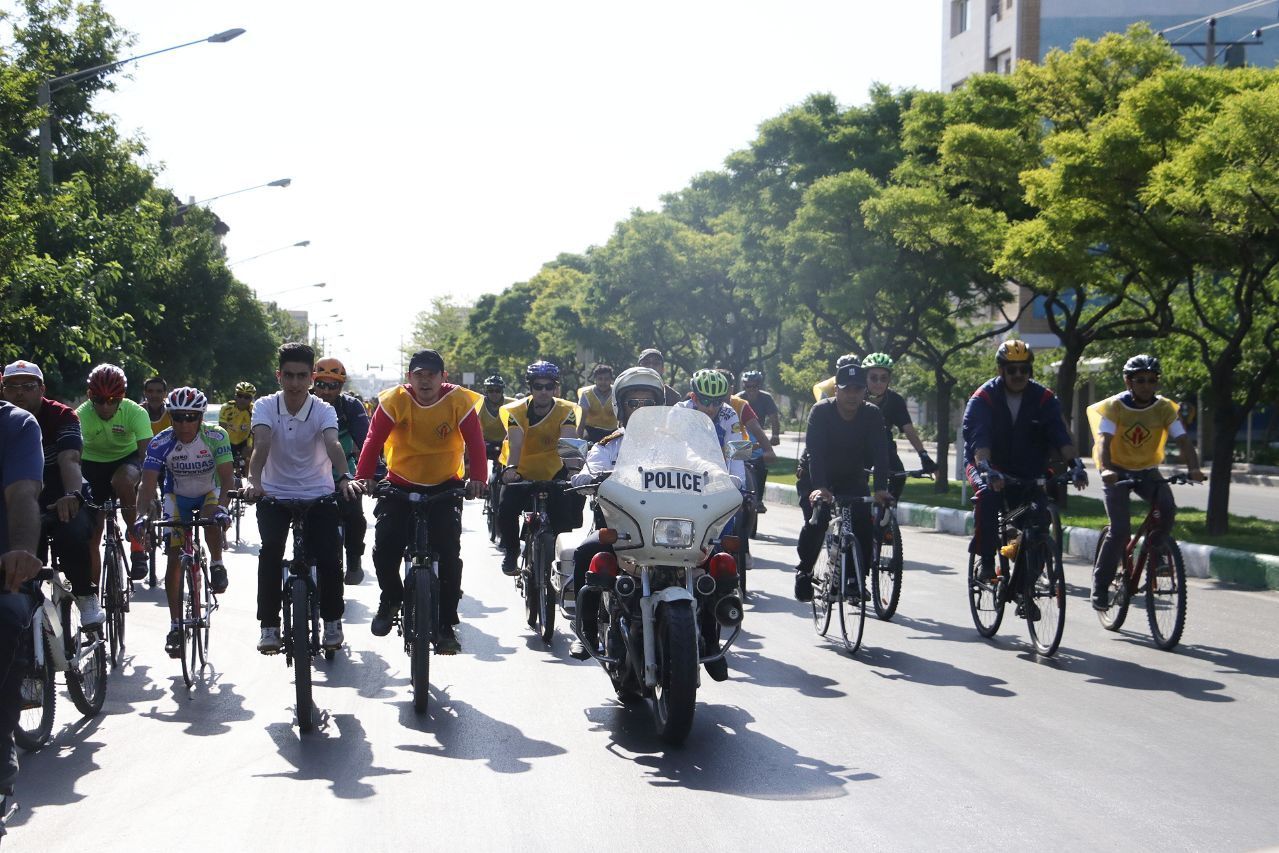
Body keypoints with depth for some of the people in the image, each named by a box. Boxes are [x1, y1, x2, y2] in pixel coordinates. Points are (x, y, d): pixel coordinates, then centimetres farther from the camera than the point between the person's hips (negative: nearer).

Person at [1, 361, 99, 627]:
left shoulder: (61, 416, -13)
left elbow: (69, 460, -30)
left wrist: (72, 495, -49)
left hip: (64, 500, -3)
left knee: (72, 530, -35)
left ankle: (86, 596, -13)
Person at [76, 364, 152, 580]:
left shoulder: (136, 413, -26)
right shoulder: (81, 415, -25)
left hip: (127, 458, -2)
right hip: (93, 463, 2)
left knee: (122, 482, -38)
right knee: (91, 534, -3)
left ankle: (136, 540, -19)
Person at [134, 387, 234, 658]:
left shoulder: (215, 438, -26)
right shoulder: (161, 443, -24)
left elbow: (227, 476, -33)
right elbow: (148, 482, -30)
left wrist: (221, 505, -51)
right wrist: (142, 514, -47)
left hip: (209, 493, -1)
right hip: (177, 496, 1)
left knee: (212, 516, -36)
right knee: (174, 559, -8)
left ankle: (217, 565, -9)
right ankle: (175, 625, 2)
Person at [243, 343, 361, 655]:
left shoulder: (323, 410, -11)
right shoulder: (265, 406, -9)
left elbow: (333, 445, -30)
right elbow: (261, 445, -26)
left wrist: (344, 478, -49)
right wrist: (255, 482, -44)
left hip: (318, 495, 0)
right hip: (275, 495, 0)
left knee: (328, 556, -14)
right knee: (270, 553, -21)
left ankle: (332, 621, 9)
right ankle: (269, 625, -7)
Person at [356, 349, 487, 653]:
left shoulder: (459, 400, -12)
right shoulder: (395, 400, -13)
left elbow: (474, 441, -17)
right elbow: (374, 440, -18)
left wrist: (478, 479, -32)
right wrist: (363, 477, -32)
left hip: (445, 487, 0)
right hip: (400, 484, 0)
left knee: (448, 553, -12)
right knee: (385, 546, -15)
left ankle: (446, 625, 1)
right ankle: (390, 598, 17)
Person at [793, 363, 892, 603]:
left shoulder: (872, 414, -17)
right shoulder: (821, 411, -23)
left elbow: (880, 452, -25)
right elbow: (815, 452, -33)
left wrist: (880, 488, -39)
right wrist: (819, 487, -47)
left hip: (854, 479, 2)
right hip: (823, 477, -2)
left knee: (864, 525, -15)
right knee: (818, 521, -21)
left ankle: (856, 580, -1)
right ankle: (804, 572, -1)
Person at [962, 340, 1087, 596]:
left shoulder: (1043, 398, -5)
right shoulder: (983, 398, -13)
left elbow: (1060, 435, -17)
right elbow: (978, 438, -28)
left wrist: (1076, 463, -35)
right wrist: (986, 469, -45)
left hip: (1027, 472, 3)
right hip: (989, 468, -3)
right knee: (987, 495, -34)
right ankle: (986, 559, -18)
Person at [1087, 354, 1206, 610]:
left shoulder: (1164, 408, -8)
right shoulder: (1114, 406, -15)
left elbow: (1183, 440, -17)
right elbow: (1104, 440, -28)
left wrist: (1194, 468, -36)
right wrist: (1106, 469, -47)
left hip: (1147, 471, 3)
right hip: (1117, 471, -3)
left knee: (1167, 505, -26)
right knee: (1120, 528, -17)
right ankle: (1100, 585, -3)